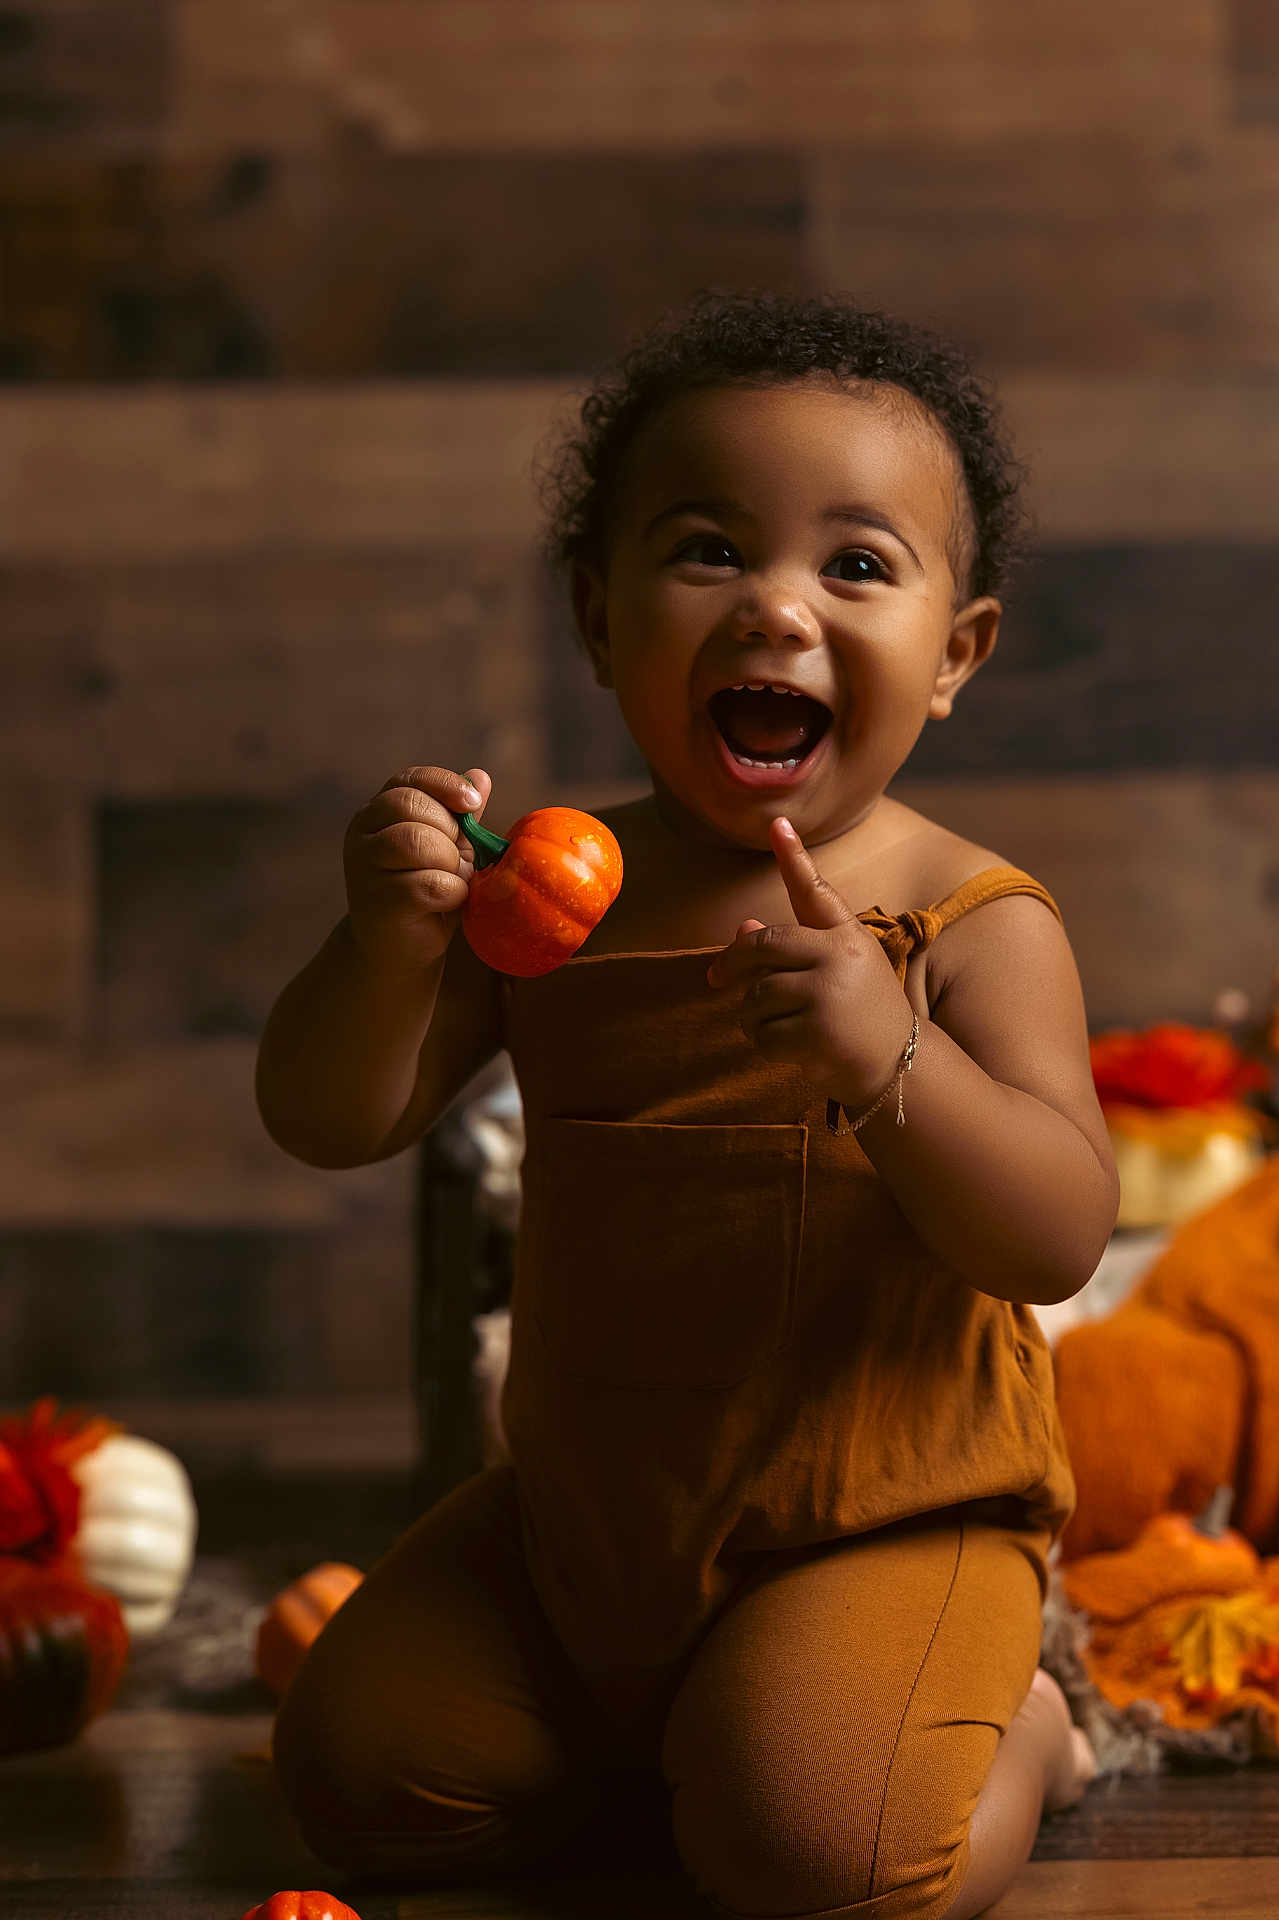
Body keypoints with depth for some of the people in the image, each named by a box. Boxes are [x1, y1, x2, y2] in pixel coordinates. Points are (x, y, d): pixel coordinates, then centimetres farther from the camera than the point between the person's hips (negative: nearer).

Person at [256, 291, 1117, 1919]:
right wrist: (388, 944, -30)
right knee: (354, 1771, 3)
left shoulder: (972, 922, -14)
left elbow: (1060, 1239, -23)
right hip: (583, 1511, 5)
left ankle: (1000, 1731, 9)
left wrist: (890, 1056, -41)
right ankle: (656, 1725, 24)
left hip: (880, 1526, -5)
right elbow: (328, 1122, -8)